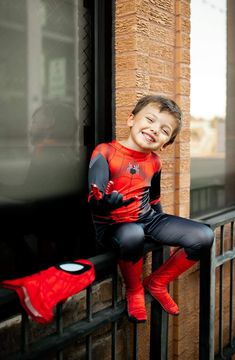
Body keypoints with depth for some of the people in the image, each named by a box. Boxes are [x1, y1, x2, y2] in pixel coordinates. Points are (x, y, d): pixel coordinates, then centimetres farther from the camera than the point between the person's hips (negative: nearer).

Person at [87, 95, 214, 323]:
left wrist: (164, 227, 21)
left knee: (204, 237, -10)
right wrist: (105, 203, -45)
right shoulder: (105, 153, -15)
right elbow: (94, 203, -23)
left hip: (148, 219, 6)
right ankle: (134, 291, -8)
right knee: (133, 235, -42)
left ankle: (156, 283, 11)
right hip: (112, 226, -5)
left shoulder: (154, 162, 3)